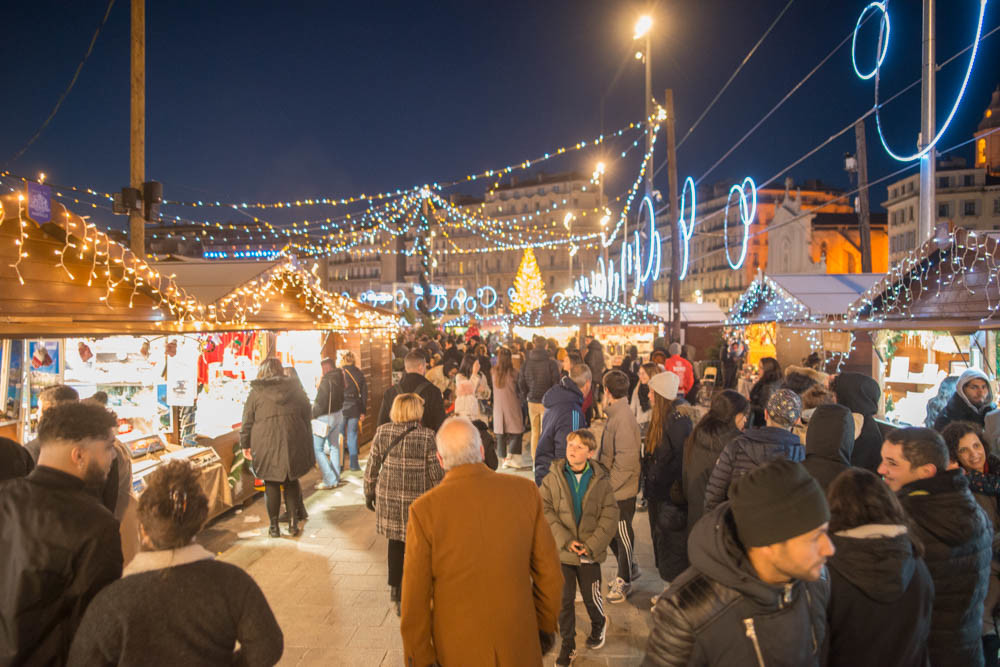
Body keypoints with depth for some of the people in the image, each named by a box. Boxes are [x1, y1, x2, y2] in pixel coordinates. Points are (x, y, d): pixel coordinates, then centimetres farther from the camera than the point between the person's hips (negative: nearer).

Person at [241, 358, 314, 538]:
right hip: (293, 442, 2)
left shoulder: (256, 392, 1)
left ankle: (274, 526, 15)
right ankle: (293, 523, 15)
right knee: (291, 482, 14)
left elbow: (247, 421, 2)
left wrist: (245, 444, 11)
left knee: (271, 484, 10)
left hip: (267, 445, -2)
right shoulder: (294, 387, 8)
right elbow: (307, 412, 11)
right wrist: (306, 440, 19)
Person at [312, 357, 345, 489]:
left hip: (325, 417, -9)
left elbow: (320, 401, -19)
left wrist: (313, 415, -8)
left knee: (317, 448, -2)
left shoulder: (327, 380, -19)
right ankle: (336, 478, 21)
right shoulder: (340, 378, 7)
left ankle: (330, 480, -5)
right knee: (334, 446, 16)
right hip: (338, 414, 9)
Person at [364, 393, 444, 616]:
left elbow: (372, 466, 3)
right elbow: (436, 472, -8)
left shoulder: (382, 432, -3)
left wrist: (369, 493, 16)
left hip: (388, 497, 3)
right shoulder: (426, 436, -12)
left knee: (395, 542, 20)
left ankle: (396, 589, 28)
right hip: (418, 499, -3)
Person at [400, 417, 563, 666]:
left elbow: (416, 596, -11)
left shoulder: (425, 510, -17)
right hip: (519, 645, 1)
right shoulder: (525, 492, -11)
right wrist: (546, 625, 12)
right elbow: (549, 572, -3)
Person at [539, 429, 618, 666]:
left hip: (590, 552, 0)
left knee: (591, 597, 14)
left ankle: (599, 624, 46)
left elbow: (610, 515, -6)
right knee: (564, 599, 9)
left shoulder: (601, 480, -5)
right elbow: (544, 510, -10)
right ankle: (567, 644, 30)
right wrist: (565, 540, -17)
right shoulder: (553, 477, -6)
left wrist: (592, 545, -14)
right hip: (561, 551, 0)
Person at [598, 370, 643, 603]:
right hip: (613, 488, 9)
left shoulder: (622, 418, -24)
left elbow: (626, 461, -26)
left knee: (622, 534, 8)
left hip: (622, 490, -9)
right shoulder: (616, 414, 6)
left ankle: (624, 581, 26)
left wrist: (609, 486, -19)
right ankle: (630, 569, 39)